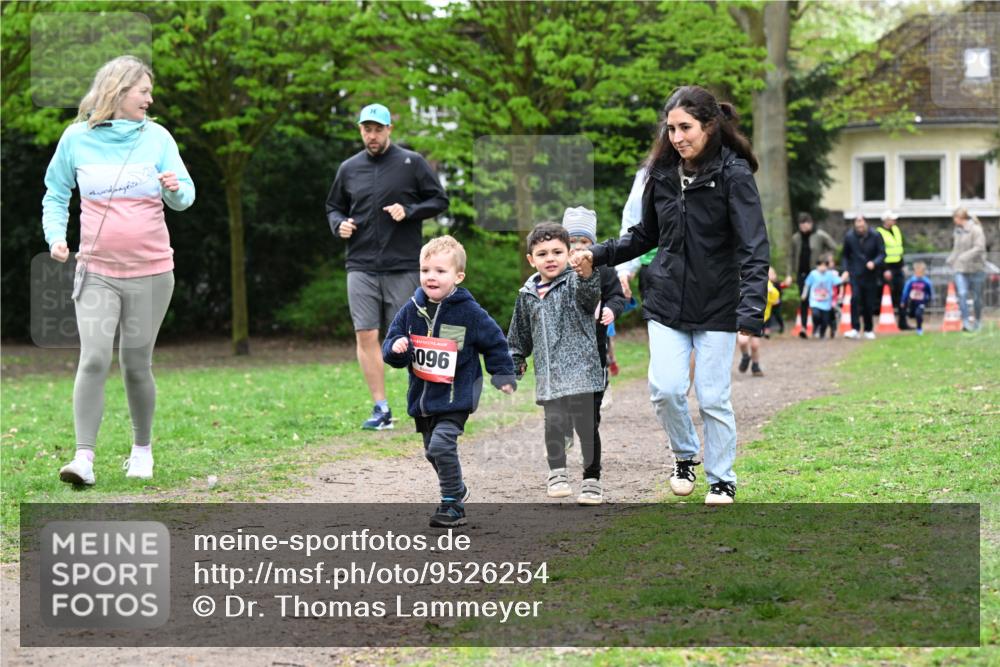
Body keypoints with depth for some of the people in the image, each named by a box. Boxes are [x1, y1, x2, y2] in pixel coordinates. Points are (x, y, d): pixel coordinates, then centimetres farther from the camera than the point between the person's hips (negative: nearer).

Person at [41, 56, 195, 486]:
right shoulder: (76, 138, 1)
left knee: (136, 365, 6)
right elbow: (56, 195, 12)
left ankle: (142, 449, 24)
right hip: (97, 270, -1)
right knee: (94, 359, -14)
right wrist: (55, 237, -5)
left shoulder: (156, 137, 1)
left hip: (150, 272, 1)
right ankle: (84, 457, -14)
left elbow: (184, 197, -1)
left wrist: (176, 188, -24)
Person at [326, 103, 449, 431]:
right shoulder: (349, 168, 10)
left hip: (403, 267, -2)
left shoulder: (412, 163, 2)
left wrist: (409, 211, -12)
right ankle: (381, 408, 1)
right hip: (361, 267, 2)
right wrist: (339, 224, 0)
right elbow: (333, 207, 22)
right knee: (366, 335, -5)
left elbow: (440, 200, 4)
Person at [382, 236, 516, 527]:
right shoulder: (410, 311, 1)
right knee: (432, 451, 17)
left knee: (441, 445, -21)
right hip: (422, 395, 6)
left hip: (456, 396, -6)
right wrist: (396, 348, -16)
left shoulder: (469, 312, -9)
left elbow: (495, 342, 4)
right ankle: (457, 489, 40)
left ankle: (453, 504, -9)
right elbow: (390, 347, 7)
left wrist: (503, 375, 4)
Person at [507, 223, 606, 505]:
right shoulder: (527, 295, 13)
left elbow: (590, 296, -27)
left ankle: (591, 479, 10)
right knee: (554, 425, -1)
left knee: (586, 425, -1)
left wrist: (587, 274, -46)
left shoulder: (575, 283, -3)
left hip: (580, 371, -4)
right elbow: (520, 336, 24)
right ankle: (556, 473, 18)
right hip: (548, 376, 4)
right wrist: (513, 365, 25)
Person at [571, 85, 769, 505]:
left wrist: (751, 313, -30)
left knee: (713, 397, 1)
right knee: (666, 389, -8)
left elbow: (753, 248, -19)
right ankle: (685, 455, 19)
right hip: (667, 302, 4)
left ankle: (721, 479, 20)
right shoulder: (662, 174, 3)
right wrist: (598, 255, 5)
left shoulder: (734, 175, -12)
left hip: (717, 308, -4)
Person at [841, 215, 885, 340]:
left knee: (869, 303, 5)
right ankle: (855, 330, -21)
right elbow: (845, 255, 10)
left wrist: (874, 263, -23)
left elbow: (882, 253, -4)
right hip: (855, 274, 0)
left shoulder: (875, 236, -6)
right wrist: (846, 270, -1)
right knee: (855, 298, -18)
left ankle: (868, 330, 22)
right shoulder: (849, 236, -2)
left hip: (870, 274, 0)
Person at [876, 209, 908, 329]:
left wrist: (902, 265, 19)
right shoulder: (879, 234, -11)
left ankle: (902, 322, 11)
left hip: (897, 267, 8)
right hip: (887, 268, -8)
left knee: (900, 295, 8)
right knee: (889, 295, -6)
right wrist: (885, 269, -20)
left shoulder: (896, 230, 14)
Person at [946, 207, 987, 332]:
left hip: (975, 268, -5)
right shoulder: (958, 231, 11)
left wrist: (965, 257, -27)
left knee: (977, 296, 7)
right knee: (962, 294, -12)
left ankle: (978, 322, 25)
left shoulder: (975, 230, -11)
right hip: (961, 269, 5)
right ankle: (966, 323, -13)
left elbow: (979, 248, -19)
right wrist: (951, 259, 9)